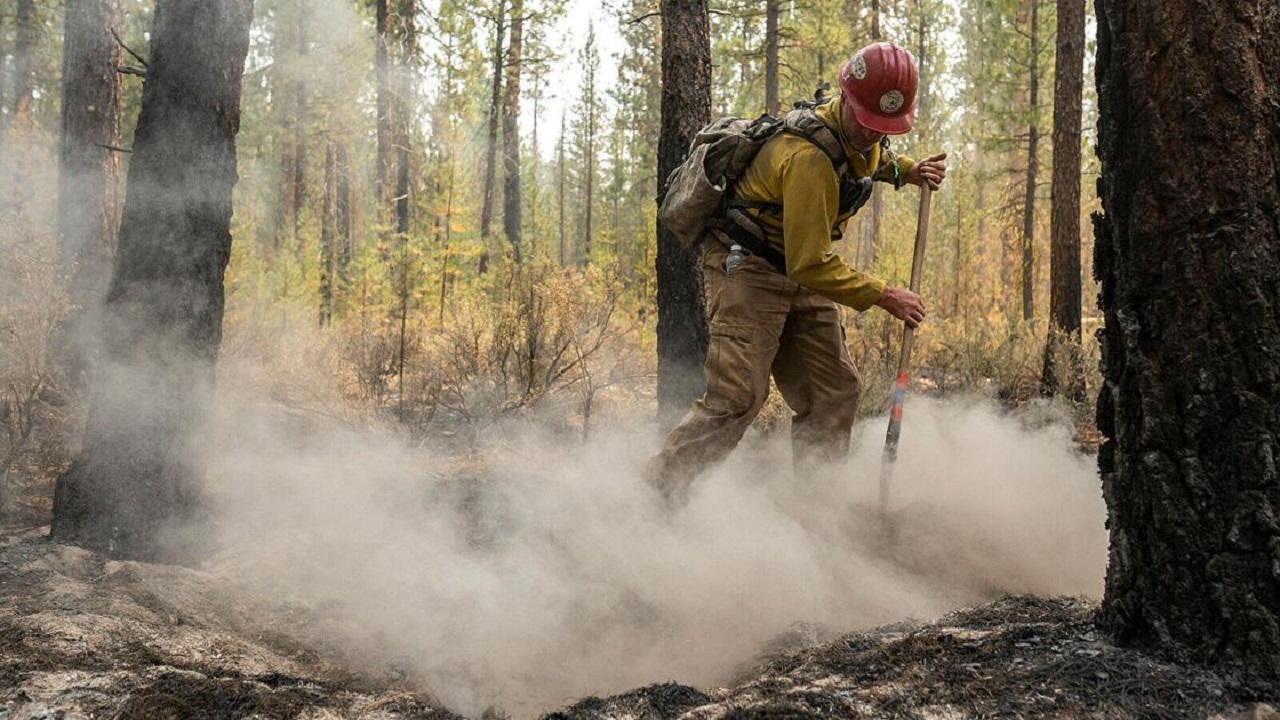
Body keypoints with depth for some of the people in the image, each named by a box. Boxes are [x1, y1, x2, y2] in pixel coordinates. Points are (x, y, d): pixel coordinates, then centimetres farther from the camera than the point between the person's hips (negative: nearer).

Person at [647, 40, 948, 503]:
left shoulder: (857, 132, 0)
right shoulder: (809, 158, -30)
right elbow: (810, 265, -28)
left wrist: (911, 171, 9)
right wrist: (882, 296, -22)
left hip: (799, 274, 9)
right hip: (746, 268, -9)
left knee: (835, 391, 6)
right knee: (738, 397, -17)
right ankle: (655, 490, -9)